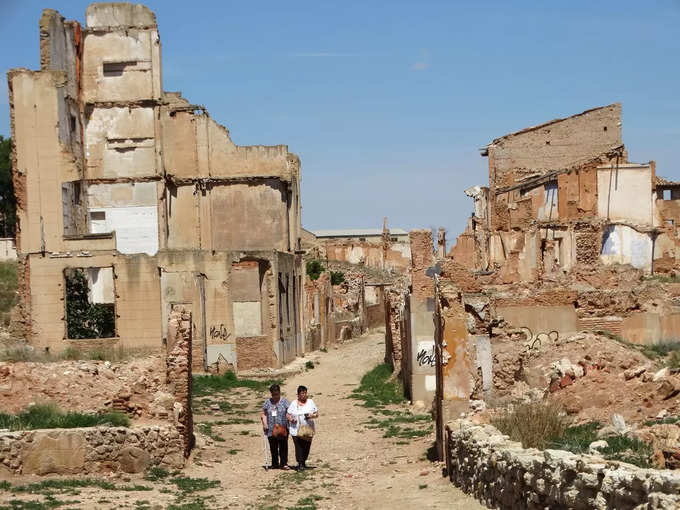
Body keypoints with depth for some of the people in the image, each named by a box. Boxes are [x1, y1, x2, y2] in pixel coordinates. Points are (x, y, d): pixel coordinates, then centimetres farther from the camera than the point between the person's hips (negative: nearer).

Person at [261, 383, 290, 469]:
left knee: (283, 446, -5)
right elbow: (264, 414, 12)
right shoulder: (267, 402, 11)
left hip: (282, 429, -2)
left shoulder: (284, 401, 4)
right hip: (271, 429, 3)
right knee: (273, 447, 7)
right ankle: (275, 464, 16)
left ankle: (283, 464, -2)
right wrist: (264, 423, -2)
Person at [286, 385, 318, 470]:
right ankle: (300, 464, -2)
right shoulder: (294, 403, 5)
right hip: (296, 430, -1)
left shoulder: (310, 402, 8)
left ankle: (304, 462, 22)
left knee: (307, 446, 3)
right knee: (298, 446, -8)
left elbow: (317, 414, 7)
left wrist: (311, 416, -13)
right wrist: (290, 419, -14)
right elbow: (287, 414, 7)